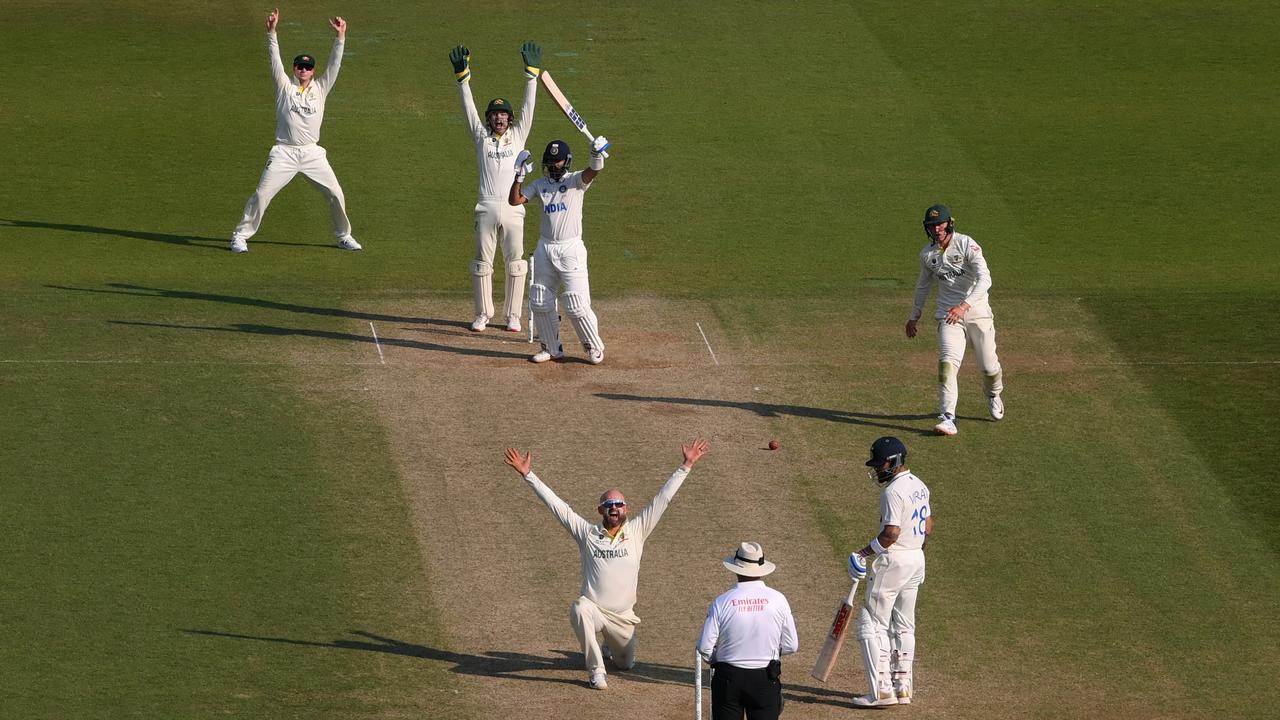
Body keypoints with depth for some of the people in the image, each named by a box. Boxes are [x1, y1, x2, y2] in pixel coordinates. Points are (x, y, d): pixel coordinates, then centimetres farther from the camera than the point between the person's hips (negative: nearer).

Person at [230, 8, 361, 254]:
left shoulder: (320, 88, 12)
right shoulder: (285, 86, 7)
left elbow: (334, 64, 5)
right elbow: (274, 58, -1)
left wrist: (340, 36, -6)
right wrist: (271, 31, -12)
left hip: (312, 153, 2)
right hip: (285, 153, -2)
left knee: (336, 194, 1)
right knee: (262, 194, -9)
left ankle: (344, 237, 18)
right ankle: (240, 236, -2)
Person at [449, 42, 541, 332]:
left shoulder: (518, 136, 10)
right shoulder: (481, 136, 9)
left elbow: (528, 105, 6)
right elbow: (468, 106, 5)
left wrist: (531, 73, -1)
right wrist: (462, 75, -3)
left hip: (513, 209, 0)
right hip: (486, 208, 0)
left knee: (515, 264, 3)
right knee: (482, 263, 4)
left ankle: (513, 315, 12)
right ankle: (483, 314, 14)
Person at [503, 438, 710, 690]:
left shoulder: (637, 532, 0)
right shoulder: (587, 533, -1)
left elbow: (663, 499, -1)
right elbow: (555, 504, -2)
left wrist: (686, 466, -4)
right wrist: (527, 475, -5)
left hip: (623, 616, 2)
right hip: (594, 609, -2)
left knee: (625, 664, 17)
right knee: (579, 609, -38)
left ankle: (611, 644, 55)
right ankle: (596, 671, -26)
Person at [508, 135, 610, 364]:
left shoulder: (576, 181, -3)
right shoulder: (540, 185, 10)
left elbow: (592, 172, -24)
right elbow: (514, 200, 3)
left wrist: (597, 156, -44)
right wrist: (519, 175, -6)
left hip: (571, 248, -5)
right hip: (545, 249, 5)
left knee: (577, 306, -8)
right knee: (540, 303, 8)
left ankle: (594, 348, 10)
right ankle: (552, 348, 22)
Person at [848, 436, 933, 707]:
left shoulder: (893, 491, -19)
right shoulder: (920, 487, 10)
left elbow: (891, 533, -24)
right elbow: (928, 527, 15)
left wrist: (865, 552, -15)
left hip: (893, 561, -9)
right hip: (917, 560, 9)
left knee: (872, 625, -4)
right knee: (904, 626, 15)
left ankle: (882, 690, -10)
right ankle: (903, 687, 16)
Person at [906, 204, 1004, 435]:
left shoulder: (967, 245, -14)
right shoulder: (927, 254, 4)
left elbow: (984, 279, -26)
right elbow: (923, 286, 22)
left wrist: (965, 305, -39)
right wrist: (914, 317, 26)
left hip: (977, 311, -2)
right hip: (948, 313, 2)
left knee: (988, 364, 7)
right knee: (948, 362, -19)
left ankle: (994, 396, 42)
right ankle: (947, 418, -25)